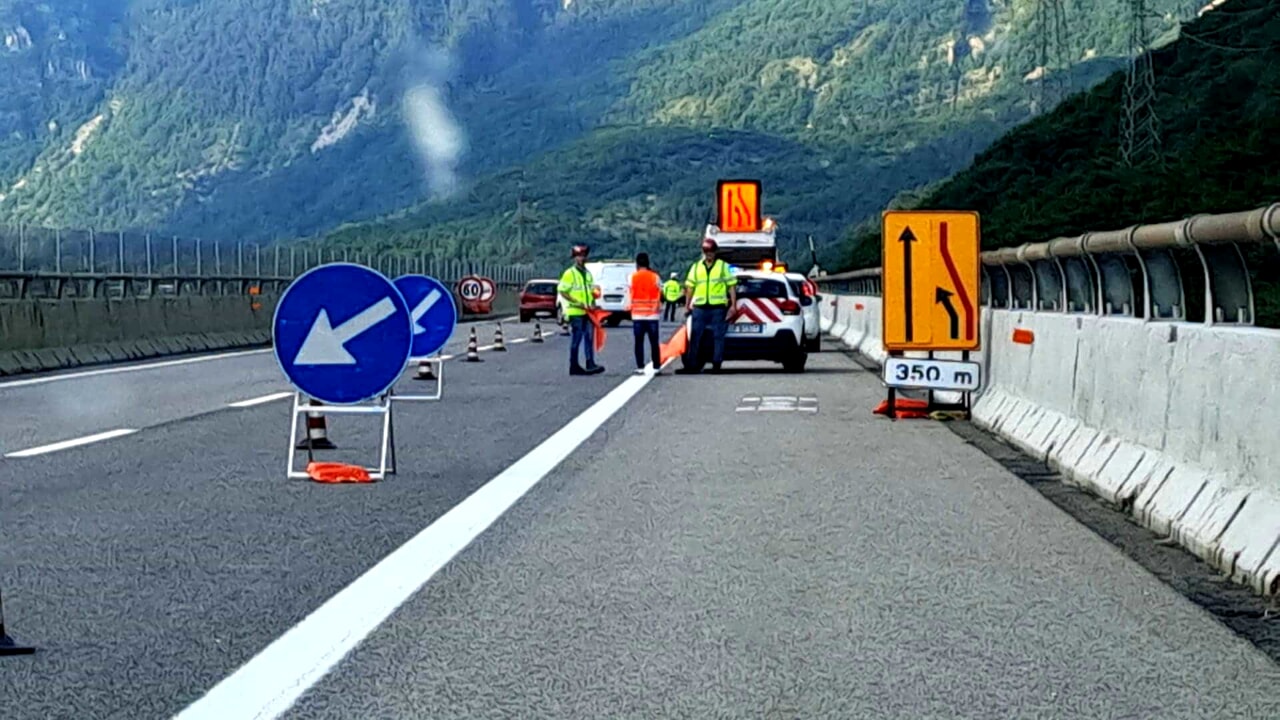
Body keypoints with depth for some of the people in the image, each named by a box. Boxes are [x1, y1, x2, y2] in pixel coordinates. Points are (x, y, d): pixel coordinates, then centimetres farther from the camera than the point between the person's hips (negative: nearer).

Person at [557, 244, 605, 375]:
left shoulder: (588, 273, 17)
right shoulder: (569, 273, -5)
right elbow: (563, 291, -9)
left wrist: (593, 304, 7)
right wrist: (578, 303, -17)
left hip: (588, 312, 6)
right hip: (575, 312, -6)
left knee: (589, 337, 2)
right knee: (576, 339, -3)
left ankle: (590, 364, 2)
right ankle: (574, 366, 2)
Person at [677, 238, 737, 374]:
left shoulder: (723, 266, 6)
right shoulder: (696, 267, 14)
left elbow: (732, 286, 3)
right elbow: (690, 287, 15)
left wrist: (733, 305, -4)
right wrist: (687, 305, 9)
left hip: (718, 307, -2)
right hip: (699, 307, 3)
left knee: (718, 336, -1)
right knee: (695, 337, 0)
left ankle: (716, 364, 3)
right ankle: (693, 365, 3)